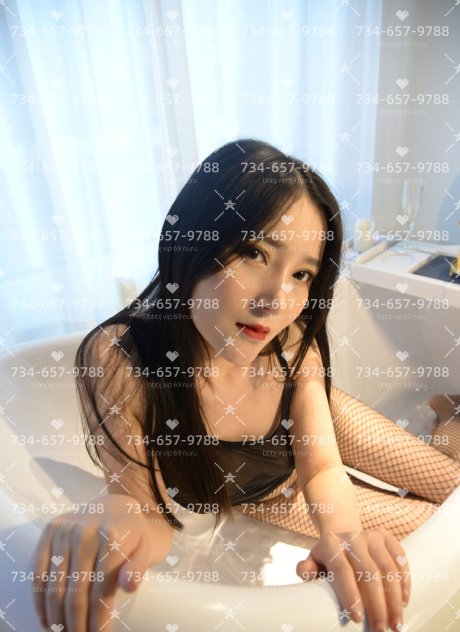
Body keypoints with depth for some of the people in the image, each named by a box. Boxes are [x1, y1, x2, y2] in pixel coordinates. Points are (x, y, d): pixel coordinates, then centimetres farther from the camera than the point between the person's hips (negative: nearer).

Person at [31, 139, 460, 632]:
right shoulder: (118, 359, -37)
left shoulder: (295, 340, -29)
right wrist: (116, 517, -50)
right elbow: (148, 511, -27)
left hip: (314, 423, 2)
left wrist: (342, 531, -43)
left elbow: (323, 468, -21)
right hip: (262, 494, -1)